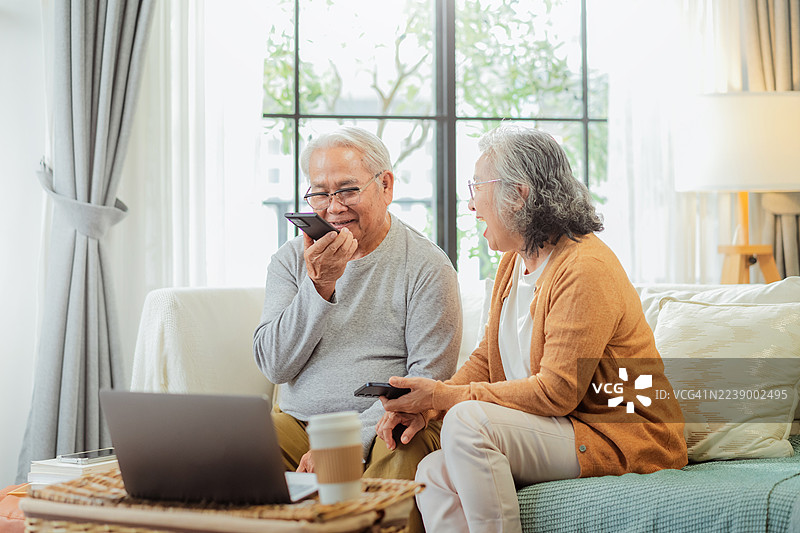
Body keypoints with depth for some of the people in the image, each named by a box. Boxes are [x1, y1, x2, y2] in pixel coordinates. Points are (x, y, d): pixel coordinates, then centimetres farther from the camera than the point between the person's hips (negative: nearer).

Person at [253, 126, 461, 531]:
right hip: (298, 422, 3)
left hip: (383, 426, -3)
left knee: (406, 453, -37)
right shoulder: (290, 260, 10)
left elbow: (428, 381, -9)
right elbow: (274, 365, 0)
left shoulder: (426, 266, -2)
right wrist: (319, 285, -14)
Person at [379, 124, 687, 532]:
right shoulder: (514, 262, 13)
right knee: (433, 474, -14)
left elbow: (557, 391, -22)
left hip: (620, 436, -8)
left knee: (467, 421, -28)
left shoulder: (586, 269, -17)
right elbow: (486, 358, 14)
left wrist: (448, 396, -21)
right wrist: (427, 404, -5)